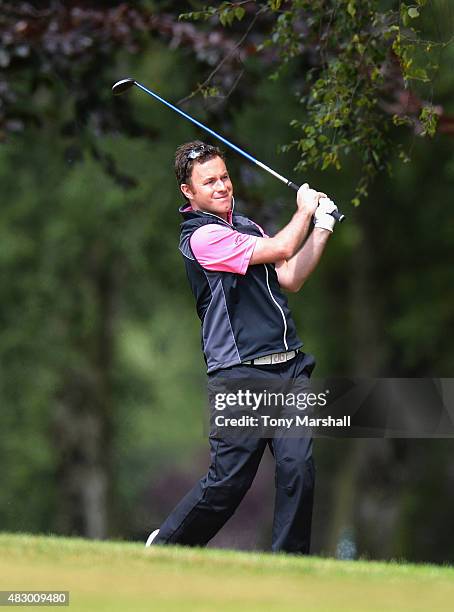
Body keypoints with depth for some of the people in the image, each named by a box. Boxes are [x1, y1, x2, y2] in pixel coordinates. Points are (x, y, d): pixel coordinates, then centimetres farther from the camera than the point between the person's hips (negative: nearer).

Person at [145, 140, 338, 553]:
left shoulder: (245, 225, 18)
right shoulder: (201, 236, -11)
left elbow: (290, 279, 18)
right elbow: (280, 249, -15)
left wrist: (322, 228, 12)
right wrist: (305, 210, 3)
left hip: (288, 365, 7)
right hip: (241, 374, -7)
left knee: (298, 466, -5)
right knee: (229, 481, -5)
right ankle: (166, 544, 16)